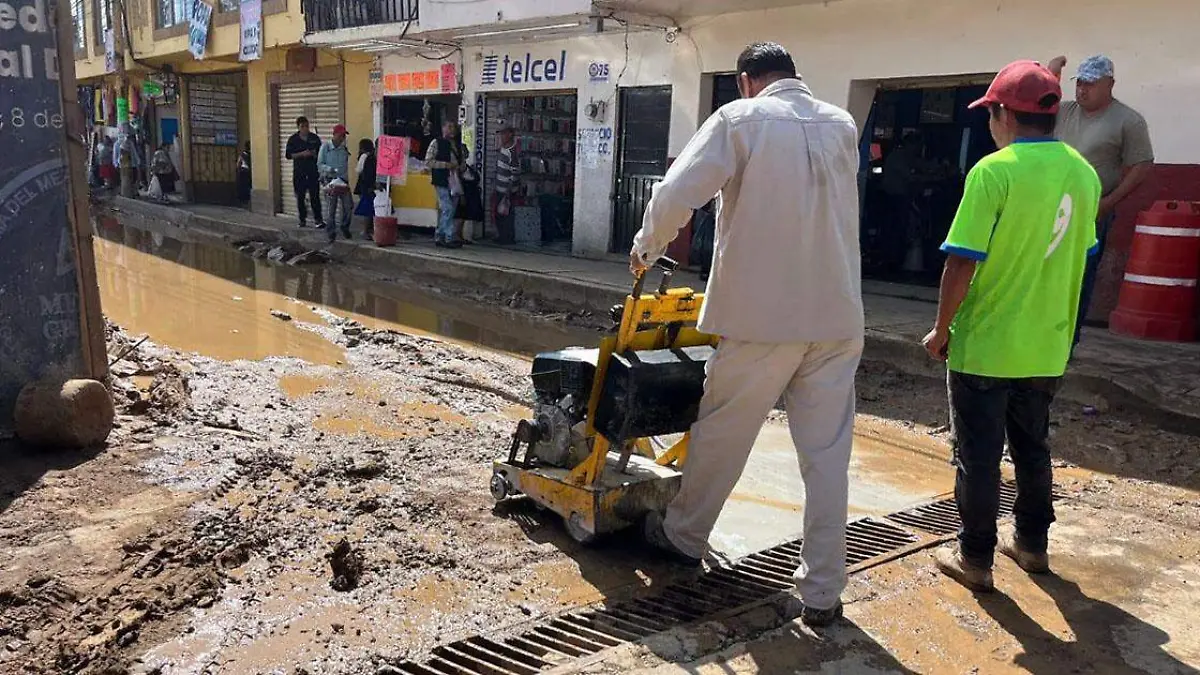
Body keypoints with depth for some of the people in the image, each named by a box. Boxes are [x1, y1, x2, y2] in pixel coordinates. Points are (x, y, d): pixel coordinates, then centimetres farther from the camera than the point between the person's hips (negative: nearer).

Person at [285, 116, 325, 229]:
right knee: (300, 197, 6)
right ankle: (302, 220, 15)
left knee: (315, 196, -8)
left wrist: (313, 154, -10)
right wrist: (302, 154, -14)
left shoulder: (314, 138, 5)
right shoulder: (293, 139, 3)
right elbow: (288, 155, -2)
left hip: (313, 172, -1)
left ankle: (319, 220, -7)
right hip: (299, 172, 1)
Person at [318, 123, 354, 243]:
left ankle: (345, 227, 21)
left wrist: (346, 178, 0)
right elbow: (319, 165, -3)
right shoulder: (325, 147, -2)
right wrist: (330, 169, -19)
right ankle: (331, 232, 9)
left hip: (343, 180, 3)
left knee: (348, 205, -2)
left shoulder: (344, 149, 7)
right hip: (330, 180, -3)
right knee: (331, 208, -1)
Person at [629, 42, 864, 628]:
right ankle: (822, 593, 11)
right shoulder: (842, 126, 12)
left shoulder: (740, 119, -3)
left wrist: (646, 248, 6)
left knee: (721, 432, 14)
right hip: (837, 316, 4)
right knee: (827, 453, 5)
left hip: (760, 312, -3)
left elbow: (677, 191, -12)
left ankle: (683, 535, 33)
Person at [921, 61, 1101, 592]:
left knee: (978, 455, 5)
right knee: (1032, 447, 20)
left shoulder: (994, 170, -17)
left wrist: (941, 329, -8)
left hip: (984, 345, -6)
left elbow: (963, 261, -20)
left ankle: (975, 559, 15)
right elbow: (1081, 254, 14)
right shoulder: (1083, 173, 4)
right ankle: (1032, 544, 33)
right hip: (1047, 347, 6)